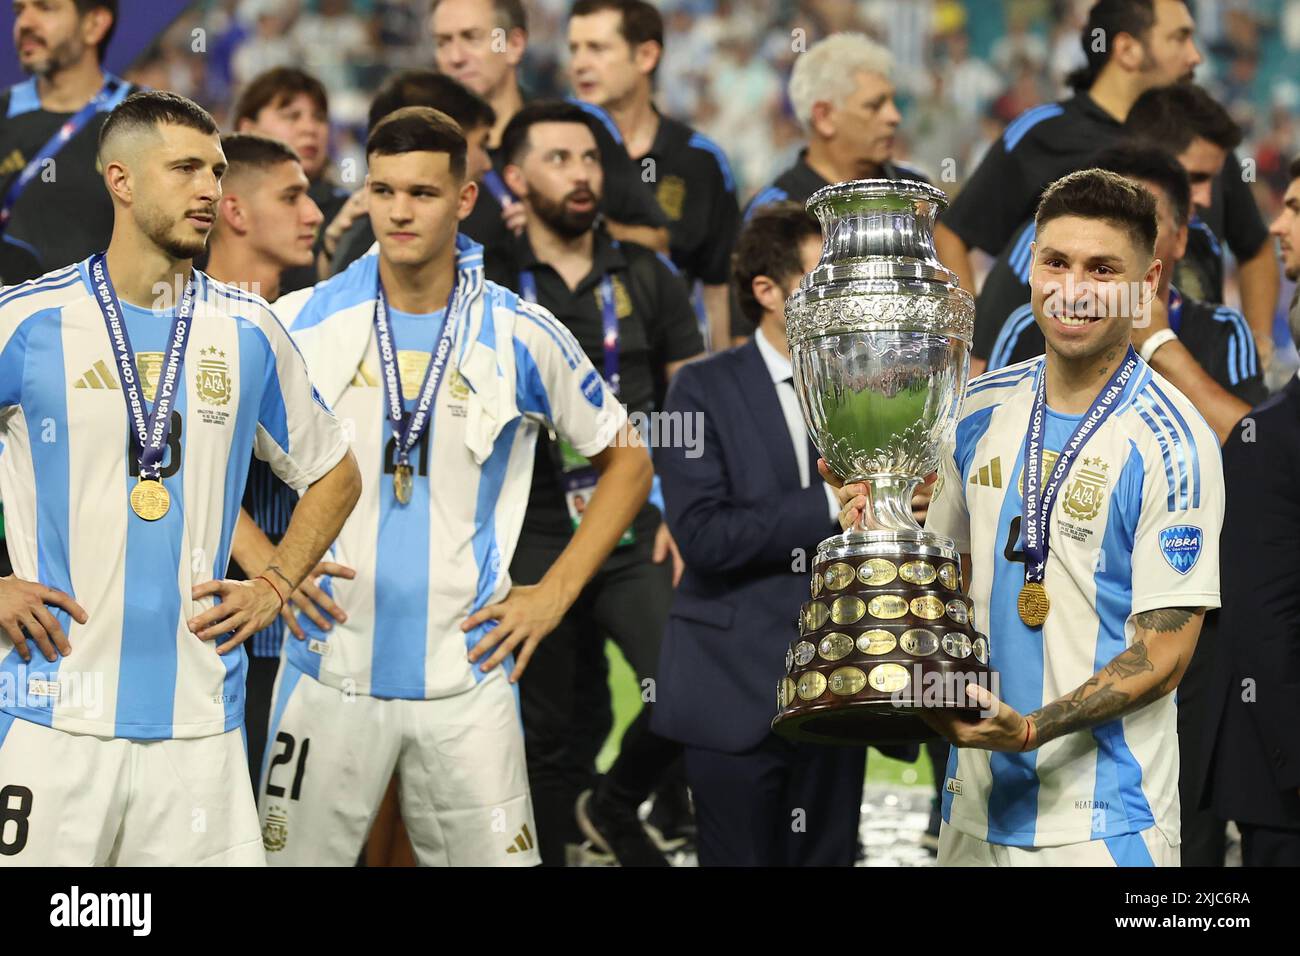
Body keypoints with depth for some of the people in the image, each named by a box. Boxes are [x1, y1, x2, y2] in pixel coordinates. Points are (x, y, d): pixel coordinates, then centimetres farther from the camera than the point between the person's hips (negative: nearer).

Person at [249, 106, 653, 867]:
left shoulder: (522, 336, 1)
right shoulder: (303, 324, 0)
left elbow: (627, 461, 12)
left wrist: (555, 593, 5)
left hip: (468, 682, 0)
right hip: (329, 673, 0)